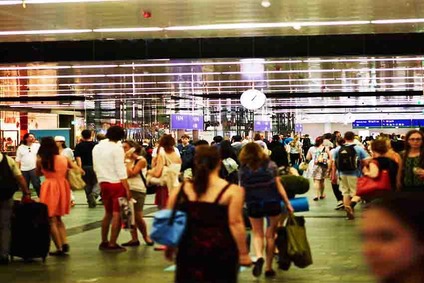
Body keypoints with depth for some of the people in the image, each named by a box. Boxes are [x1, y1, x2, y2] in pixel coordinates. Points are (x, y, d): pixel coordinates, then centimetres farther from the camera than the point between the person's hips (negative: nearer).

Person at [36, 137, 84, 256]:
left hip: (50, 189, -4)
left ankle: (59, 248, 0)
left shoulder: (40, 161, -4)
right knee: (58, 218, 19)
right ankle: (65, 244, 5)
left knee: (52, 220, 6)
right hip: (63, 187, 4)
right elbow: (80, 171, 5)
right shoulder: (64, 159, 2)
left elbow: (38, 173, 14)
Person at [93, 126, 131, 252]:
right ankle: (112, 244, -1)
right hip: (116, 184, -7)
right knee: (117, 215, -1)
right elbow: (121, 171, -16)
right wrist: (127, 189, -14)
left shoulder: (96, 148, 10)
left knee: (108, 213, 18)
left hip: (103, 183, 7)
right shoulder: (116, 148, -12)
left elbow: (96, 167, 13)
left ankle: (104, 242, 21)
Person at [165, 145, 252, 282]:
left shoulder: (181, 190, 2)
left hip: (189, 249, 2)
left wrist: (169, 248, 19)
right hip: (221, 250, -2)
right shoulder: (232, 191, -8)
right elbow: (235, 223, -12)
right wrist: (243, 253, -5)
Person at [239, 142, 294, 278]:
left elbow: (243, 190, -3)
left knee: (257, 233, 14)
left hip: (253, 205, 0)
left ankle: (259, 257, -14)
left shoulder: (243, 169, -5)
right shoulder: (270, 165, -3)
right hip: (272, 203, 1)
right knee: (270, 235, 12)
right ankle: (268, 267, 15)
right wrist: (287, 203, 4)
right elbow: (279, 186, -2)